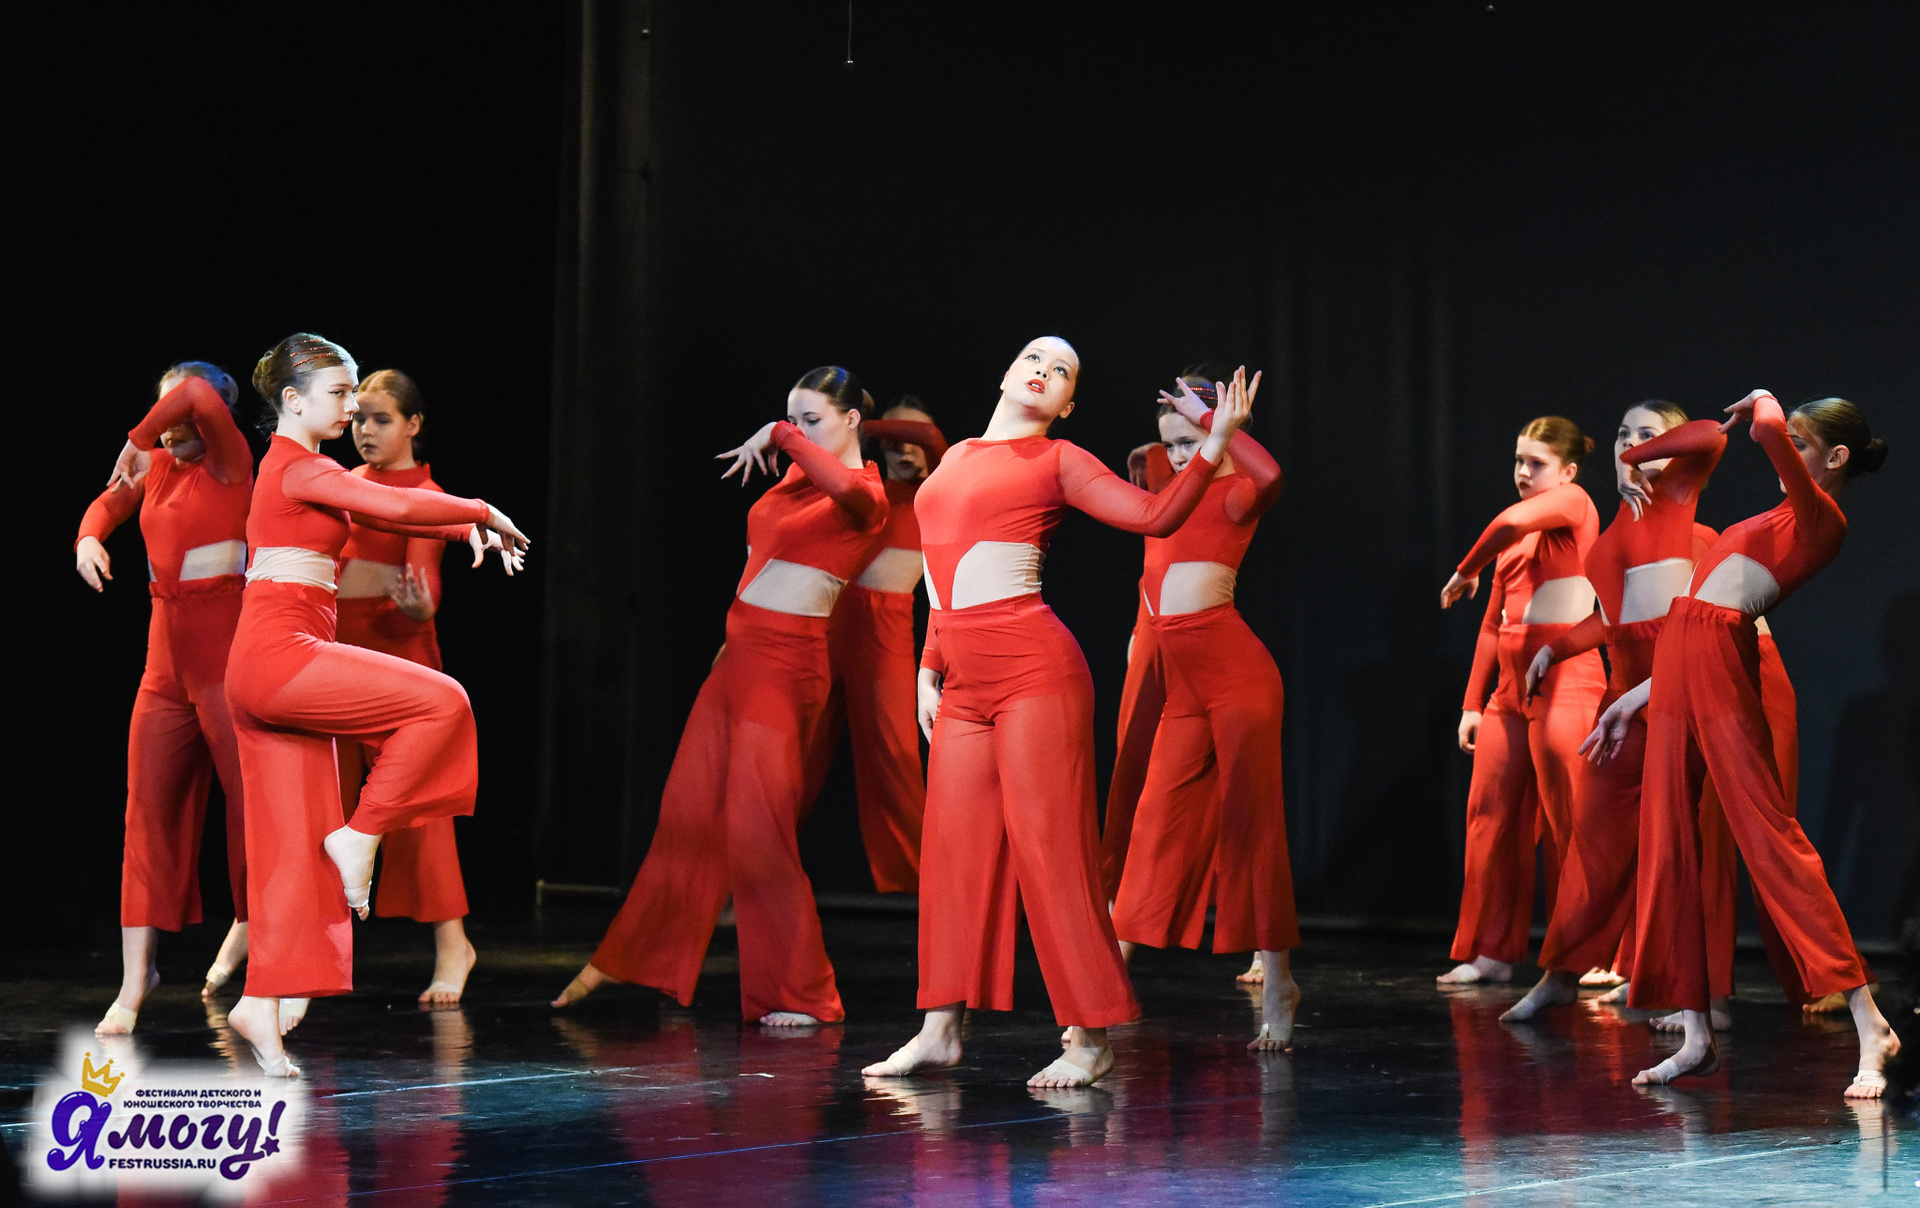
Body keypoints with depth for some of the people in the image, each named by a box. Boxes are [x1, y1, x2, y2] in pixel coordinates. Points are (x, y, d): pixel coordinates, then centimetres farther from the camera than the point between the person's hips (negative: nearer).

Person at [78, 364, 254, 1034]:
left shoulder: (229, 459, -6)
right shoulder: (157, 465, 12)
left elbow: (200, 396, -24)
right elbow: (109, 502, 26)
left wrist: (138, 440, -12)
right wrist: (88, 538, 5)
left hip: (223, 642, -6)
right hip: (167, 648, 6)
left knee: (252, 797, -4)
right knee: (150, 806, 3)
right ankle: (136, 978, 6)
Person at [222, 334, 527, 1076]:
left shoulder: (298, 470, 23)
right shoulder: (299, 467, -7)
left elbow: (383, 511, 28)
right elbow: (395, 507, -18)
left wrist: (465, 527, 15)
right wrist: (482, 512, -5)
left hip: (267, 667, 10)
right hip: (278, 649, -10)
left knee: (293, 847, 5)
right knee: (438, 702, -13)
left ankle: (260, 1006, 3)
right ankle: (360, 835, -7)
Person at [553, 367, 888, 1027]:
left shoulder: (865, 496, -12)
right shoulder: (796, 476, 12)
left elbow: (843, 486, -38)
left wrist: (780, 434, -27)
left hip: (784, 664, -8)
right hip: (738, 654, 8)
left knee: (757, 832, -6)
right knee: (688, 813, 14)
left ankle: (800, 994, 6)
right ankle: (623, 959, 24)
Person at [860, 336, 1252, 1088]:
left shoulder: (1057, 461, 3)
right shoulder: (956, 459, 20)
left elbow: (1155, 516, -6)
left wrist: (1213, 444, -14)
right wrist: (929, 667, 18)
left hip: (1031, 668, -6)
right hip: (964, 682, 6)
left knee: (1048, 845, -7)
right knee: (954, 846, 7)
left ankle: (1090, 1039, -2)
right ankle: (940, 1029, 14)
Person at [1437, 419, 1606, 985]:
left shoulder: (1574, 504, -3)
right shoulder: (1514, 537, 19)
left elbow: (1513, 520, -24)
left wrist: (1464, 573, -9)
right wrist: (1472, 702, 14)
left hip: (1563, 682, -8)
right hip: (1512, 684, 8)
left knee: (1568, 822, -7)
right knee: (1489, 815, 5)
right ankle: (1491, 953, 12)